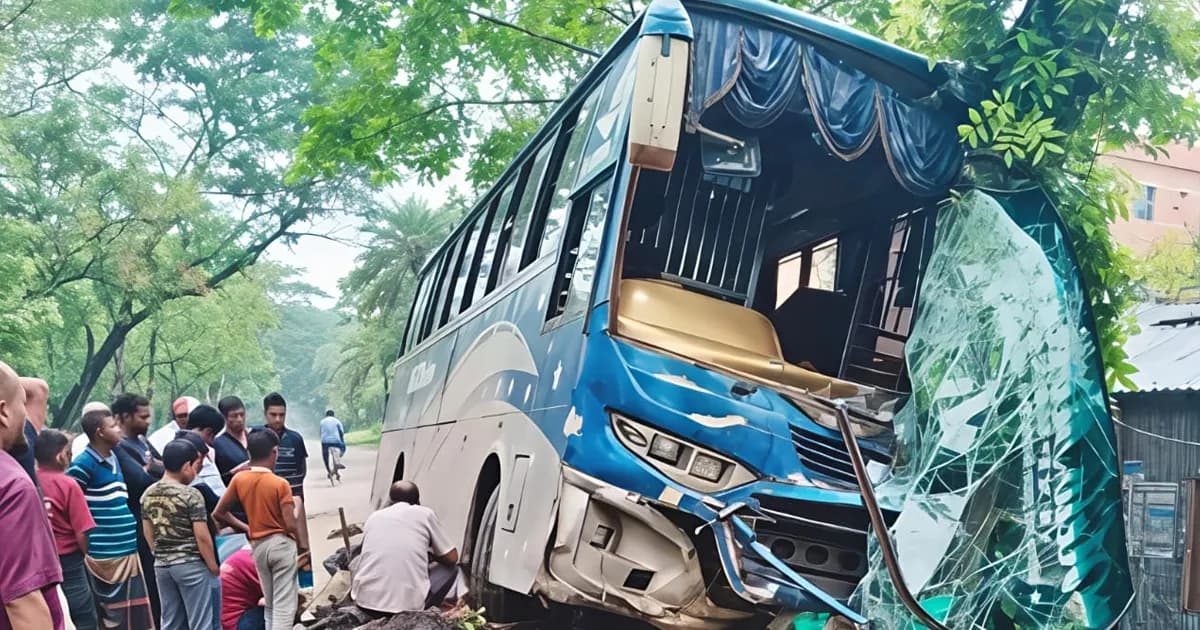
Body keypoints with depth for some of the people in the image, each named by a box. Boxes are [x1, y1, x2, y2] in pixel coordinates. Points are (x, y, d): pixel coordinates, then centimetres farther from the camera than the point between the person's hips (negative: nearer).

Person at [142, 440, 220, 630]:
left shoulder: (148, 494, 4)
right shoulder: (191, 494, -16)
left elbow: (149, 534, 12)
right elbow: (202, 536, -15)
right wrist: (213, 566, -4)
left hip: (161, 565, 7)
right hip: (190, 564, -6)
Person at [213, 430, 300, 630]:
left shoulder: (239, 479, -1)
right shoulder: (280, 483, -14)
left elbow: (219, 513, 4)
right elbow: (290, 525, -16)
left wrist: (246, 528, 13)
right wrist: (300, 538, 6)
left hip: (258, 546, 5)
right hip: (281, 543, -5)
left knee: (271, 605, 19)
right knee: (284, 605, -2)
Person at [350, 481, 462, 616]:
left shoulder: (374, 517, 16)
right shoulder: (425, 514, 7)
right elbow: (452, 558, 13)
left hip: (365, 601, 3)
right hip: (408, 604, -3)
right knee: (451, 569, 23)